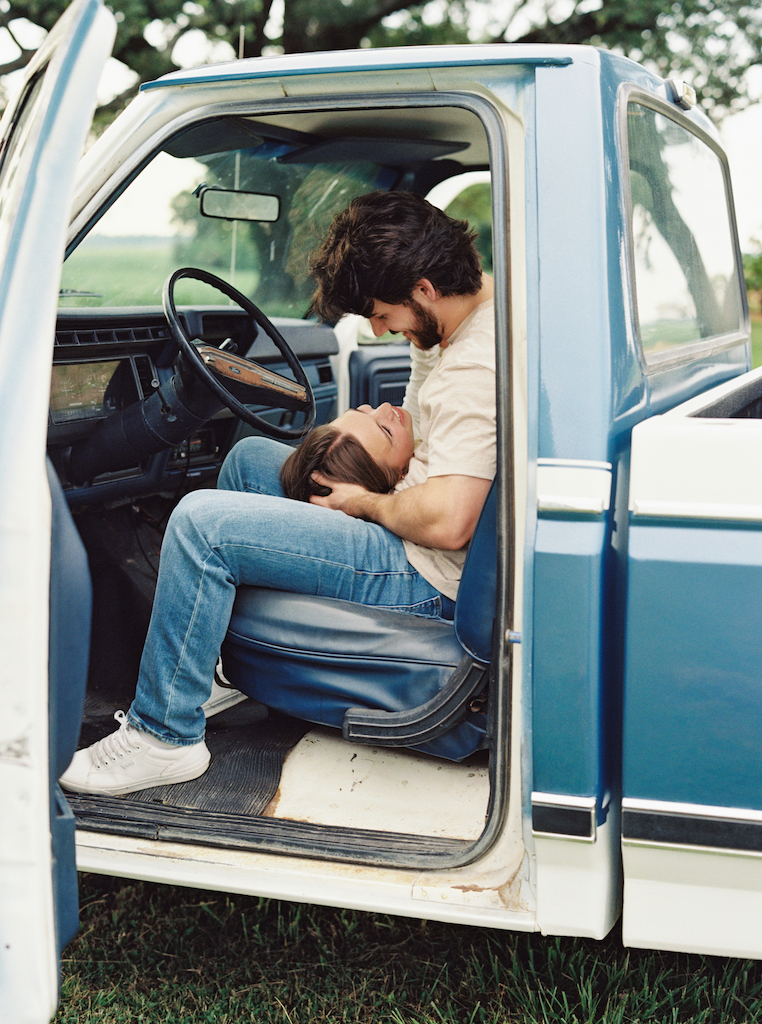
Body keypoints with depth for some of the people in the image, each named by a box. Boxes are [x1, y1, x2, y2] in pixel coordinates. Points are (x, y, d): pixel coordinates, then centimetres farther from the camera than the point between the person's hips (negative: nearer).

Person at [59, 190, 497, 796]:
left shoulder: (477, 369, -25)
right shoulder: (462, 316, 7)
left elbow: (445, 522, -32)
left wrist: (371, 503, -13)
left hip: (427, 580, -11)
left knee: (203, 522, -18)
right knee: (251, 457, 20)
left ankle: (164, 736, -4)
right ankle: (204, 662, 27)